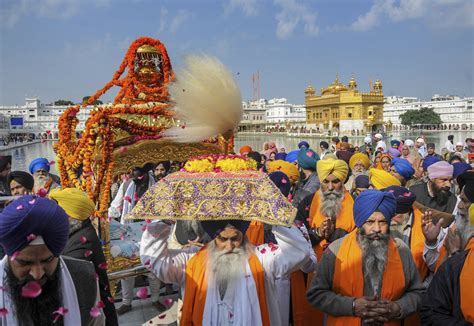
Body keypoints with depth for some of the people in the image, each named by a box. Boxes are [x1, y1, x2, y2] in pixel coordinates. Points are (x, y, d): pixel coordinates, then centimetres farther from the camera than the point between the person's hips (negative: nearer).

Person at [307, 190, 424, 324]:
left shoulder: (402, 251, -8)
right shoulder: (336, 250, -16)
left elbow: (417, 293, 2)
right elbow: (316, 294, -12)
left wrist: (398, 308, -15)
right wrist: (351, 306, -22)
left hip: (389, 321, 2)